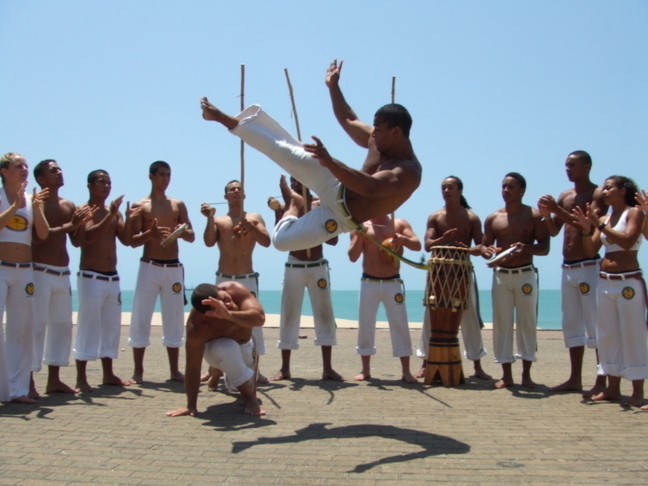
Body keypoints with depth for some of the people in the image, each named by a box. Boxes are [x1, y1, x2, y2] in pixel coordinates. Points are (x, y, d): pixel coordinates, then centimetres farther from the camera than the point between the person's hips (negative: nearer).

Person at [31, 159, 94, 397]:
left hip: (63, 274, 7)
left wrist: (81, 223, -1)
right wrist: (69, 225, -20)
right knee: (36, 325, -8)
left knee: (62, 324, 9)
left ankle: (54, 379, 18)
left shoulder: (69, 206, 14)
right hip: (41, 272, -7)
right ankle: (29, 381, -3)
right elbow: (37, 237, -19)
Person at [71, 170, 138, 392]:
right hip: (91, 277, -7)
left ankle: (108, 374, 18)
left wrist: (128, 219, -11)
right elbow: (87, 238, -21)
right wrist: (109, 216, -25)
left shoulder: (113, 212, 13)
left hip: (112, 277, 7)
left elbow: (126, 240, 6)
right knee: (88, 325, -7)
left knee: (111, 325, 10)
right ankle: (81, 378, -2)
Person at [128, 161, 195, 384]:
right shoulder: (140, 206, 3)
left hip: (174, 268, 3)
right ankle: (138, 371, 5)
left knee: (174, 319, 6)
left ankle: (174, 370, 13)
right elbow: (133, 241, -3)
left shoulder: (178, 205, 11)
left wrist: (183, 232, -13)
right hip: (149, 267, -3)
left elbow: (192, 237, 10)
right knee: (141, 318, -3)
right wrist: (149, 234, -23)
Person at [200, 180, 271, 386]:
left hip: (248, 279, 0)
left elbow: (267, 242, -6)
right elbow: (209, 242, -9)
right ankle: (213, 369, 12)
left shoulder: (254, 218, 7)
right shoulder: (219, 221, 7)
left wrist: (249, 226, -20)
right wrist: (210, 219, -18)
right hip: (223, 279, 0)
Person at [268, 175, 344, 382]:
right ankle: (285, 369, 7)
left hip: (318, 267, 0)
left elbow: (333, 240, -1)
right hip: (294, 267, 0)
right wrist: (277, 213, -14)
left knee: (325, 314, -1)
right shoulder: (286, 207, 3)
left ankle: (327, 368, 4)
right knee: (289, 314, 0)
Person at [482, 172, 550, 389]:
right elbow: (484, 245, 11)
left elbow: (545, 247, -3)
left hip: (525, 275, -2)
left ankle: (526, 374, 10)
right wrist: (486, 251, -13)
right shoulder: (493, 218, 9)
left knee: (527, 322, 2)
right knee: (501, 323, 2)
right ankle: (506, 374, 8)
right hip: (500, 275, 2)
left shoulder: (534, 216, 1)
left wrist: (526, 247, -23)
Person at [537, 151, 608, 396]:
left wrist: (559, 210, -21)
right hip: (567, 267, 7)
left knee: (596, 324, -6)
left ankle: (602, 381, -3)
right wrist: (547, 215, -5)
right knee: (571, 325, 10)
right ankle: (575, 379, 17)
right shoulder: (564, 196, 15)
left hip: (589, 267, -7)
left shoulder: (597, 194, -5)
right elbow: (554, 231, 13)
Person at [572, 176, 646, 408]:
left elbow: (628, 241, -19)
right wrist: (586, 229, -6)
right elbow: (591, 251, 8)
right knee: (607, 336, 7)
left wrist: (600, 225, -20)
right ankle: (613, 388, 14)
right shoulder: (603, 219, 13)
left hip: (629, 282, -6)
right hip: (605, 282, 6)